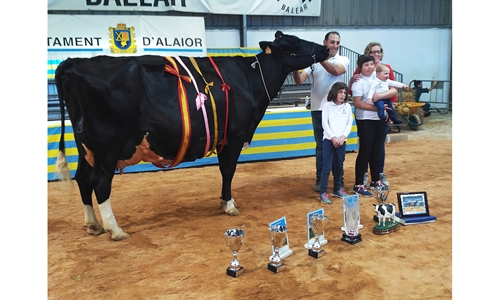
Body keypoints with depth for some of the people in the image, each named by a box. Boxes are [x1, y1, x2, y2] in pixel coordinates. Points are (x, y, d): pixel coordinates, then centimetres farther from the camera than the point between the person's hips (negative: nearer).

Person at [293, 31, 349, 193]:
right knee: (321, 146, 8)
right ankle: (320, 179, 19)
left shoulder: (343, 60, 2)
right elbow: (299, 81, -7)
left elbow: (336, 71, -21)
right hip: (318, 109, 0)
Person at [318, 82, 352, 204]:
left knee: (339, 166, 12)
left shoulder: (348, 106, 10)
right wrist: (333, 138, -11)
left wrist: (343, 137, -8)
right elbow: (324, 123, -5)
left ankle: (337, 189, 25)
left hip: (342, 140, 4)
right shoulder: (327, 105, 0)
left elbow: (349, 123, 6)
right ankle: (323, 192, -2)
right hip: (328, 140, -4)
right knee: (327, 167, -6)